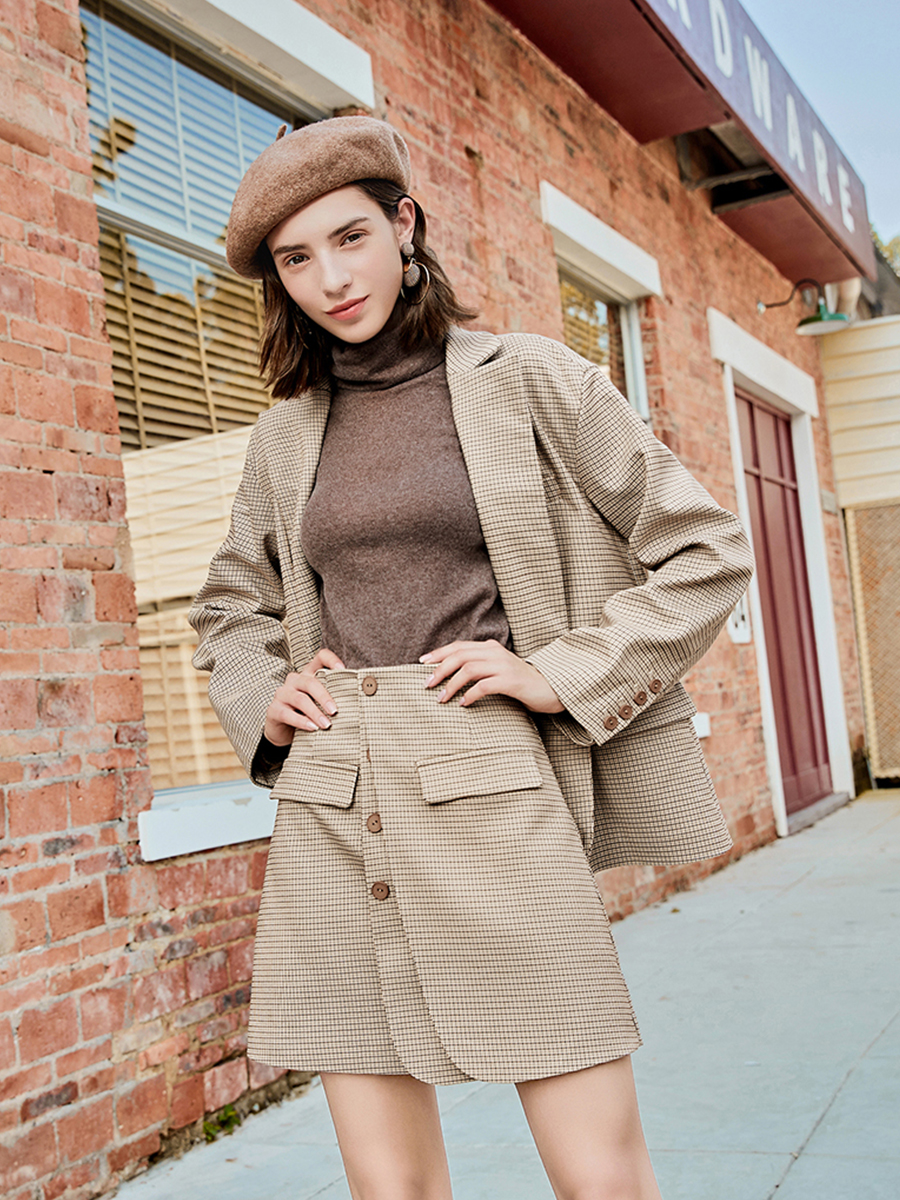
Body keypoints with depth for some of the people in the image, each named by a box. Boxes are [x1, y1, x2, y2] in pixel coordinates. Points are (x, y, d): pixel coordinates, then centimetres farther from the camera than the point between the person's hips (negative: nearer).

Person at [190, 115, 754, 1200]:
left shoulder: (528, 379, 3)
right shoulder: (286, 432, 14)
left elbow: (705, 552, 4)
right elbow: (228, 609, 28)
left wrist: (562, 673, -6)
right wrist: (261, 696, 8)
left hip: (493, 791, -3)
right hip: (328, 814, 4)